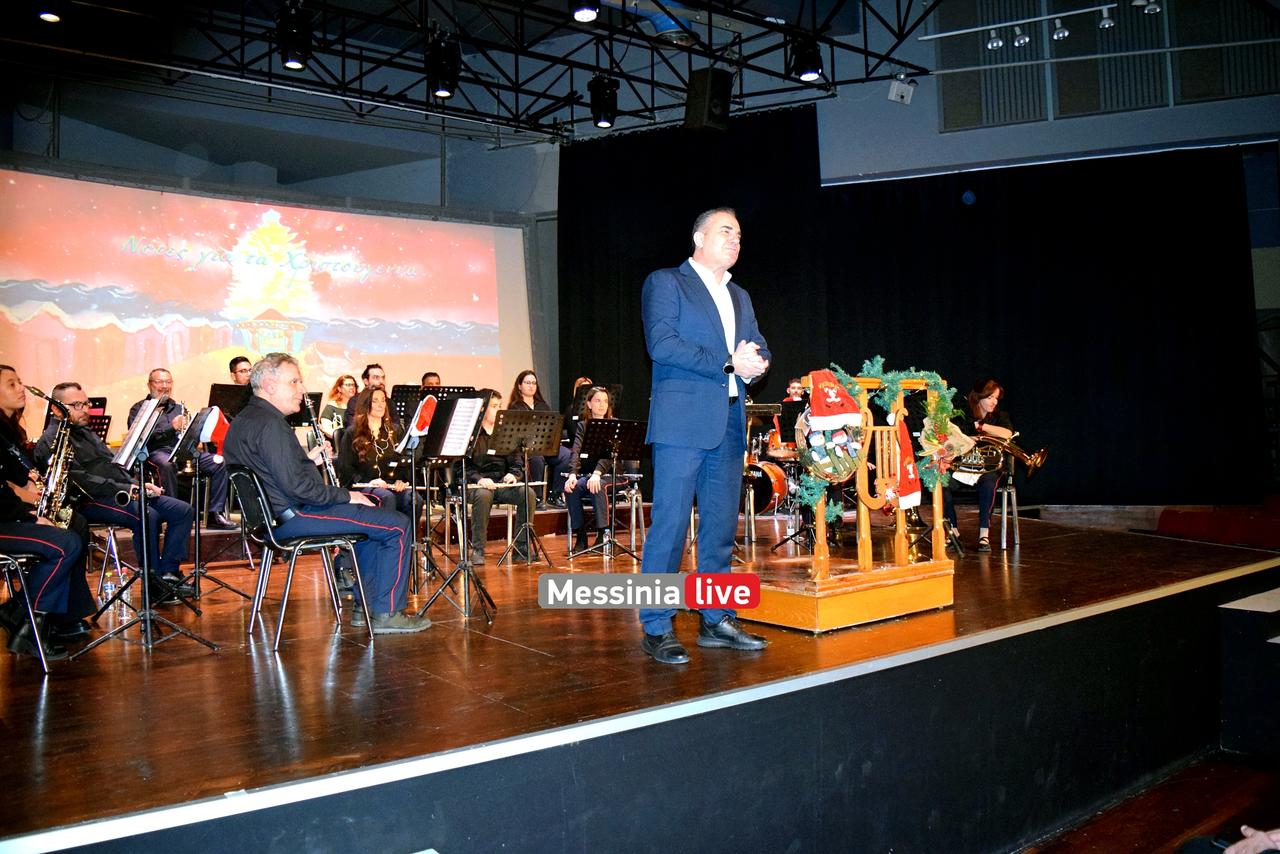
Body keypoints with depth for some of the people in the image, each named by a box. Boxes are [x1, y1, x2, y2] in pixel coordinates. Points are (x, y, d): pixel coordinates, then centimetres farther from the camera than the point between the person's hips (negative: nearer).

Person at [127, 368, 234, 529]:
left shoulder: (178, 408, 28)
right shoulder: (139, 409, 12)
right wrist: (171, 428, -15)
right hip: (157, 451, -5)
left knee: (220, 463, -19)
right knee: (167, 465, -41)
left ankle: (215, 514, -17)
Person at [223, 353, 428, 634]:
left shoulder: (246, 419, 14)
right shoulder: (269, 423, -19)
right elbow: (296, 485, -26)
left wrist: (307, 459, 9)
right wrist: (346, 496, -14)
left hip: (275, 514, 11)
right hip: (293, 516, -11)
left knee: (373, 515, 26)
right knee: (397, 525, -11)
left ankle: (365, 604, 23)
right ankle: (387, 613, -5)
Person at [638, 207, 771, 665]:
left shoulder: (740, 297, 23)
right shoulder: (665, 283, 1)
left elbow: (758, 349, 20)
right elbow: (661, 344, -12)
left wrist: (756, 362, -5)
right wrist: (727, 363, -13)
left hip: (729, 425, 7)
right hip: (683, 421, -7)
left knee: (721, 528, 9)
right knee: (670, 523, -6)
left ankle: (717, 621, 17)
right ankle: (656, 628, 0)